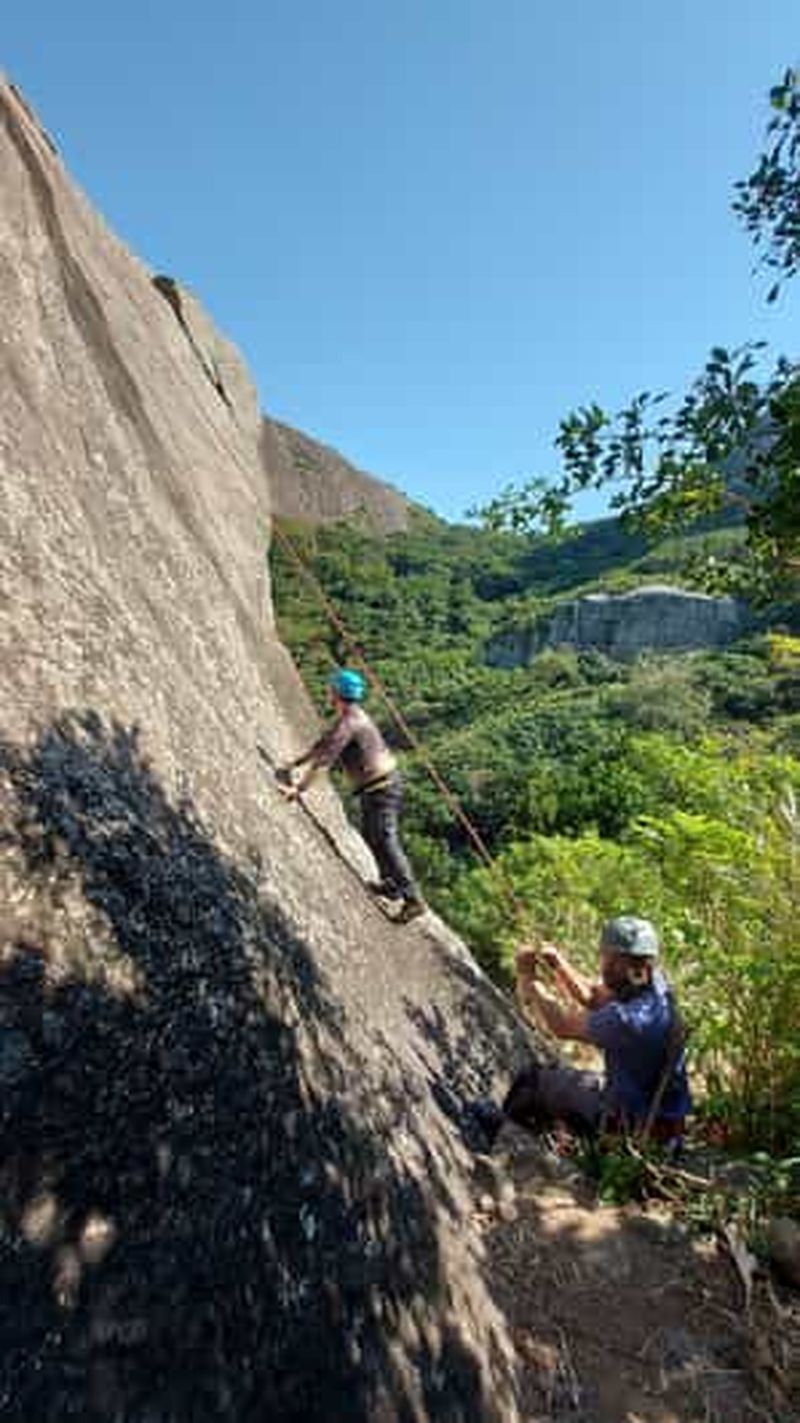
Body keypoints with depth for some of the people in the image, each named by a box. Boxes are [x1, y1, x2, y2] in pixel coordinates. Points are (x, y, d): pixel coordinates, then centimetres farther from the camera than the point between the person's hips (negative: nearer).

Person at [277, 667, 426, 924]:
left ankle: (412, 899, -5)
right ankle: (391, 884, 34)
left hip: (381, 787, -10)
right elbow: (323, 743, 22)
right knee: (371, 833, 22)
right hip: (380, 785, 10)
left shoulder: (349, 722, -20)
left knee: (385, 840, -9)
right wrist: (295, 764, 25)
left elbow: (325, 758, -25)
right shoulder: (351, 716, 13)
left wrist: (298, 788, -24)